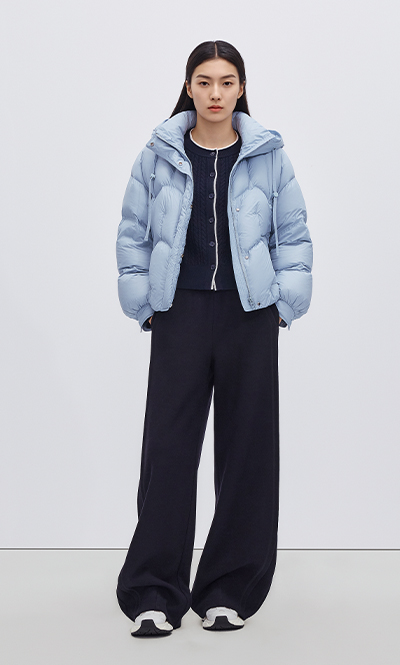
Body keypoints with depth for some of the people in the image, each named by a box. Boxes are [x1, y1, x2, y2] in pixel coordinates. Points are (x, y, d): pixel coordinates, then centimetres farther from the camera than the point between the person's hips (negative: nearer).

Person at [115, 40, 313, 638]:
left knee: (248, 449, 3)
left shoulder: (268, 156, 4)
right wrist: (145, 307, 2)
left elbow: (294, 235, 8)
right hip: (181, 315, 0)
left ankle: (231, 591, 16)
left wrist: (284, 306, 1)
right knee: (168, 447, -3)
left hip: (250, 317, 1)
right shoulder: (158, 155, 4)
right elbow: (133, 234, 8)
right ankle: (154, 594, 6)